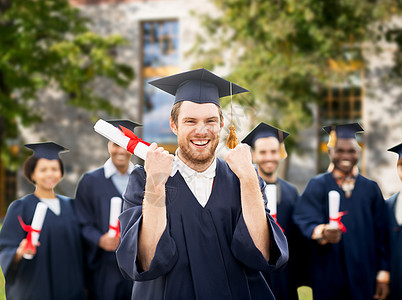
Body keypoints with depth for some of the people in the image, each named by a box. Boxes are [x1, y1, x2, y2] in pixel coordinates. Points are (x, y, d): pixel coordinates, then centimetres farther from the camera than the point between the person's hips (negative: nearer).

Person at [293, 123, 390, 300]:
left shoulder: (371, 189, 9)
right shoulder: (317, 186, 2)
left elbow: (381, 234, 7)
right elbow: (307, 220, -13)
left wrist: (383, 274, -1)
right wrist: (322, 232, -36)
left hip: (364, 277, 2)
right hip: (329, 277, -2)